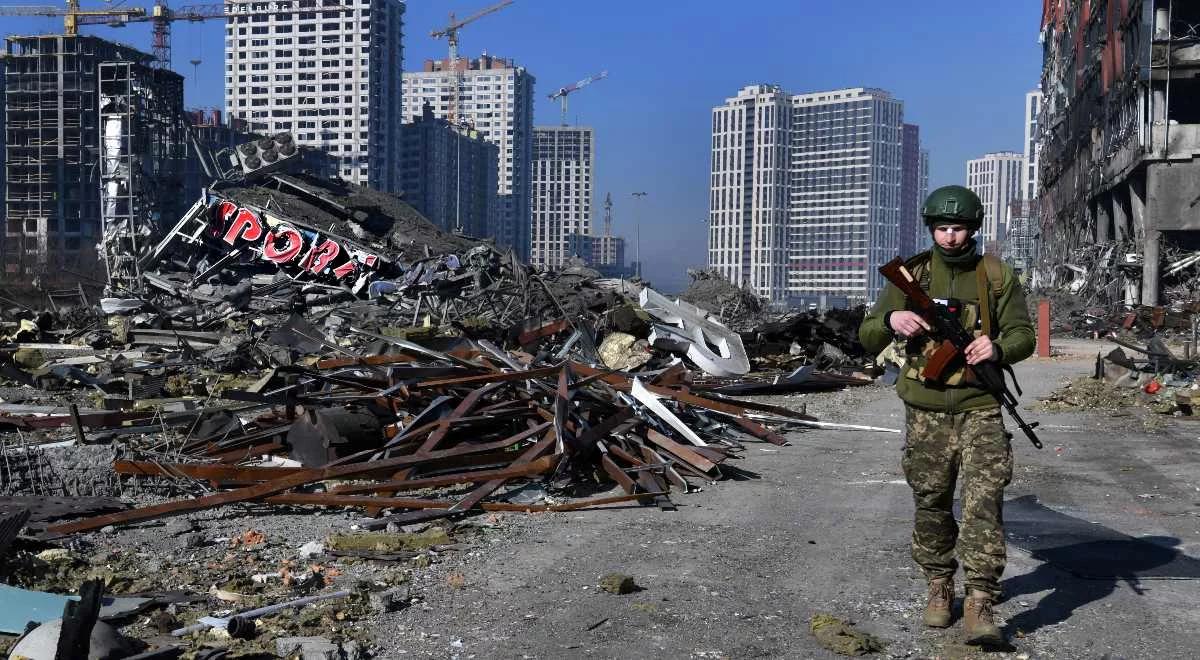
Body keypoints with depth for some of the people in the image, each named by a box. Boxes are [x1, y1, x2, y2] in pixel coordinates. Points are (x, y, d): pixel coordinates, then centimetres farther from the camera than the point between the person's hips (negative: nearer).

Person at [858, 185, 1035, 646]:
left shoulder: (997, 276, 1)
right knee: (931, 504, 10)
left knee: (984, 501, -10)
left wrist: (998, 348, -21)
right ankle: (939, 587, 27)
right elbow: (867, 340, 2)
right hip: (925, 410, 1)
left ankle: (980, 604, -7)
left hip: (980, 408, -1)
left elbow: (1024, 334, 2)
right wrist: (891, 319, -21)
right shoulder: (910, 275, 2)